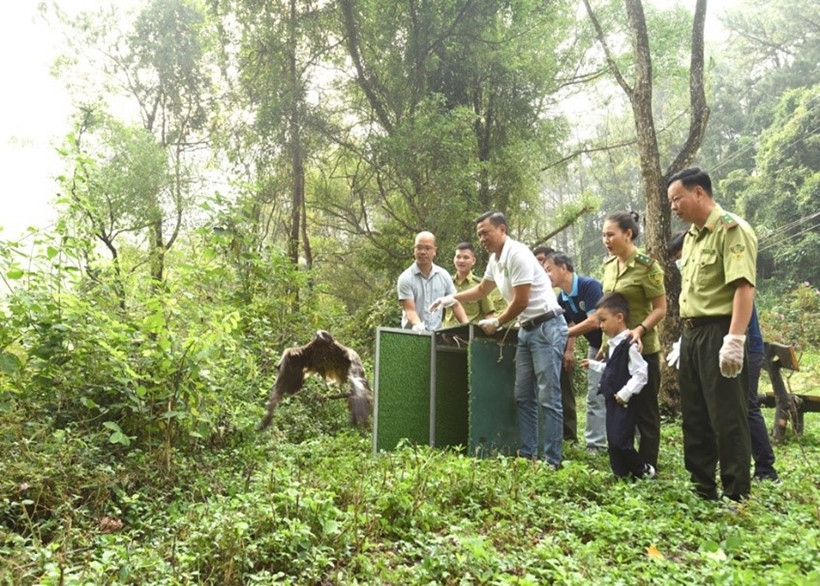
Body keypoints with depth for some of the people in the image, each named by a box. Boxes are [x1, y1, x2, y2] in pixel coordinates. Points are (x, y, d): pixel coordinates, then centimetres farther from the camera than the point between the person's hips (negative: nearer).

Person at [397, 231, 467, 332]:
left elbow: (455, 305, 10)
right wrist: (418, 325, -29)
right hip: (412, 334, -2)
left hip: (437, 332, 3)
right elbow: (410, 310, -10)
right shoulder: (405, 278, -4)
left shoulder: (443, 275, 7)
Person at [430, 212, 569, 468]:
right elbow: (482, 290, 28)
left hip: (547, 327, -10)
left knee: (548, 398, -8)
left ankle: (552, 461, -3)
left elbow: (521, 302, -17)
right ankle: (527, 453, 16)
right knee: (523, 396, 9)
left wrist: (496, 323, -4)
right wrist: (452, 298, 15)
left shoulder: (517, 254, -17)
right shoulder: (495, 260, 11)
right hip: (527, 330, 10)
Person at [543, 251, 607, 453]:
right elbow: (569, 325, 10)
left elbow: (593, 322, -30)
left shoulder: (589, 286, -24)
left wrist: (561, 335, -27)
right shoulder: (562, 298, 0)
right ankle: (595, 443, 9)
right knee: (595, 395, 5)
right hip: (596, 346, 8)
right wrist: (569, 350, -4)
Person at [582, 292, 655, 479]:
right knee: (613, 441, 11)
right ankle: (620, 475, 20)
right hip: (612, 401, 10)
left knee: (620, 442, -10)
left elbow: (641, 373, -20)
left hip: (623, 403, -10)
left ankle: (645, 471, 10)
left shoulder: (629, 344, -18)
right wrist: (593, 364, 24)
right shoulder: (614, 343, 13)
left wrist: (625, 393, -21)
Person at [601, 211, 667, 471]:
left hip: (641, 350, -7)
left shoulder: (647, 266, -13)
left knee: (645, 412, 5)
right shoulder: (609, 265, 7)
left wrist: (639, 330, -28)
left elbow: (660, 308, -12)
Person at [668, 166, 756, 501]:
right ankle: (701, 487, 26)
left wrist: (734, 339, -28)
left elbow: (744, 287, -21)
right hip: (693, 334, 9)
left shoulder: (731, 229, -11)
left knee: (727, 418, -2)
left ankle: (737, 496, 9)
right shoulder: (692, 235, 17)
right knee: (695, 415, 14)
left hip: (718, 333, -9)